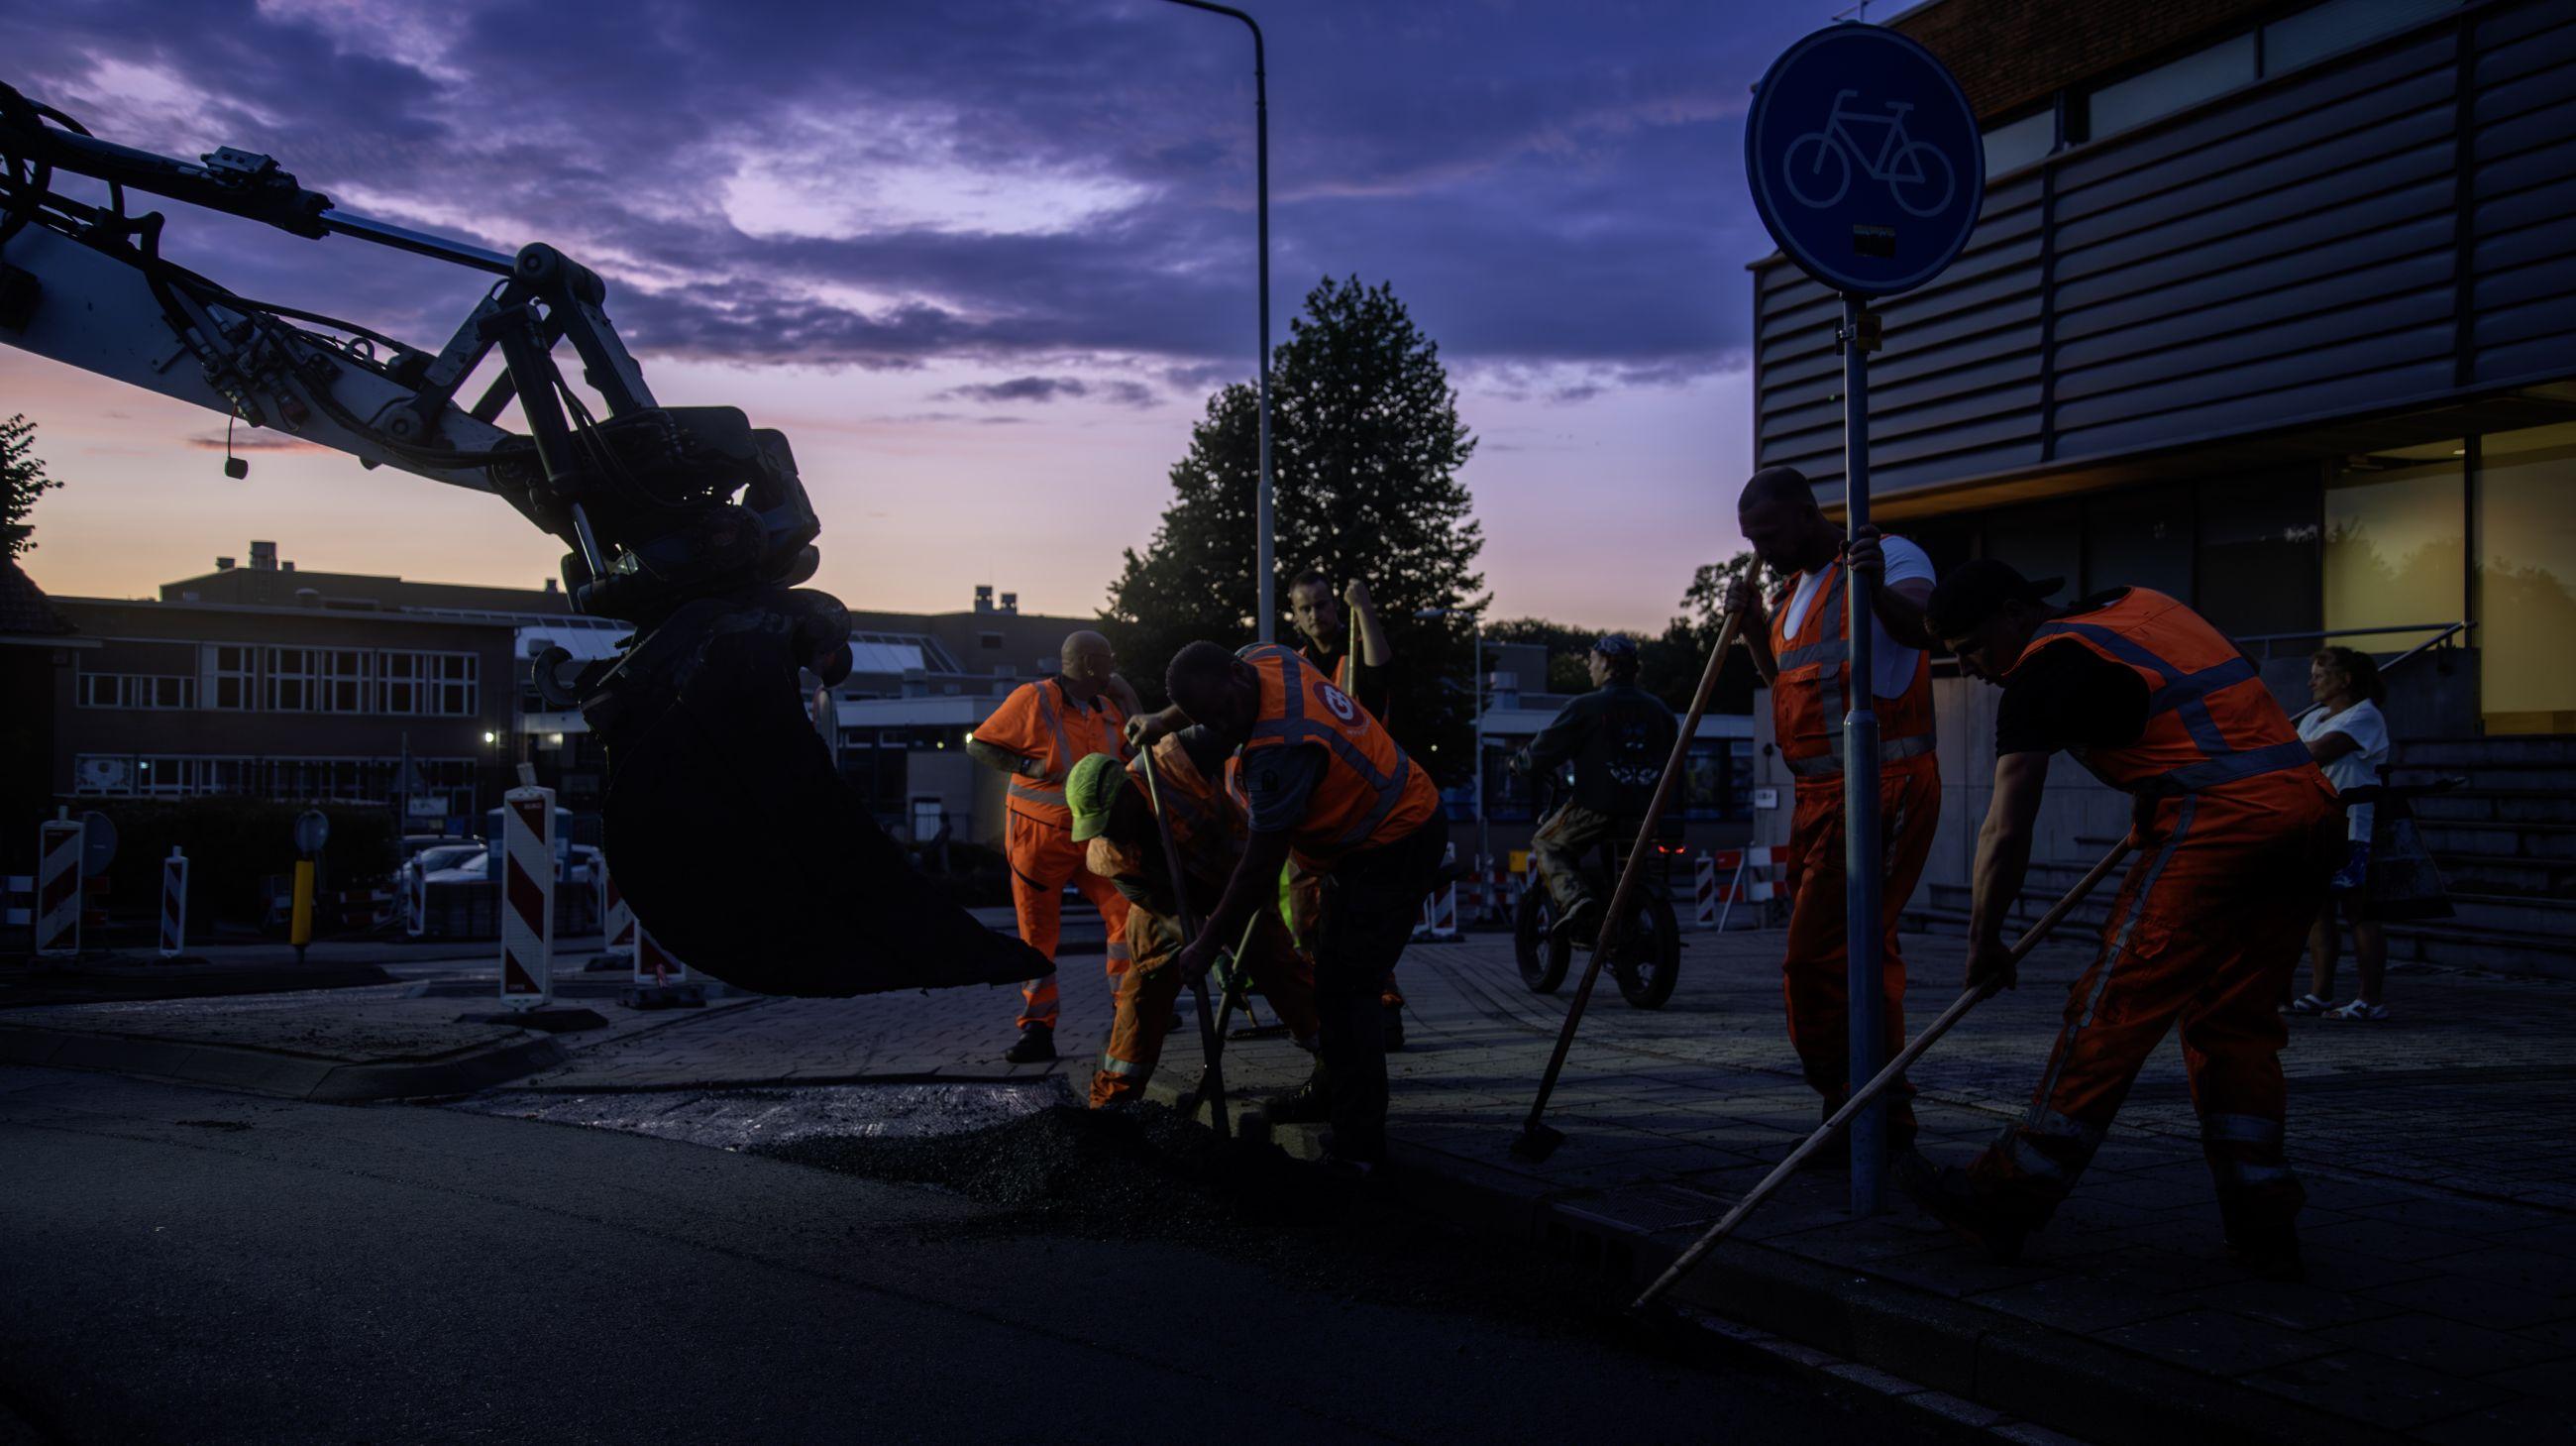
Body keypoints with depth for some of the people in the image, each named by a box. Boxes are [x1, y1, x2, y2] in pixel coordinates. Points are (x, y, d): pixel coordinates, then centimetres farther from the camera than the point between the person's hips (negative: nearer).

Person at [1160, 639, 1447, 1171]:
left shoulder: (1281, 748, -34)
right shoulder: (1263, 656, -6)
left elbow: (1261, 868, -27)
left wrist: (1208, 943, -18)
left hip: (1393, 849, -11)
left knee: (1343, 988, -13)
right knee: (1332, 964, 22)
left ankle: (1360, 1146, -10)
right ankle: (1331, 1092, 37)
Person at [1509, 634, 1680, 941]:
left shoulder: (1585, 707, -8)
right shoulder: (1657, 708, 10)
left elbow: (1543, 751, -4)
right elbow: (1675, 758, 20)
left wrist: (1519, 762, 16)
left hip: (1598, 809, -6)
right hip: (1650, 812, 6)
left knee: (1547, 843, 12)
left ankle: (1574, 899, -13)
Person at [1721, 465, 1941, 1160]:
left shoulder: (1890, 556, -10)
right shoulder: (1798, 585, 18)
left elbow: (1920, 627, -30)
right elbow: (1781, 672, 30)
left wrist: (1879, 590, -50)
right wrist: (1753, 621, 13)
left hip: (1882, 786, -10)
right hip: (1819, 792, 10)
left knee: (1819, 958, -14)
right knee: (1861, 952, 15)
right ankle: (1885, 1113, 25)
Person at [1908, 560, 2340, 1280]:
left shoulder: (2043, 669, -2)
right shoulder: (2141, 603, 22)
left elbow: (2006, 833, -5)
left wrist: (1984, 942, 4)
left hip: (2217, 827, -8)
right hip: (2311, 809, 8)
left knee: (2113, 1009, -5)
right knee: (2234, 1019, 13)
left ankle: (2007, 1198, 0)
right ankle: (2262, 1226, 10)